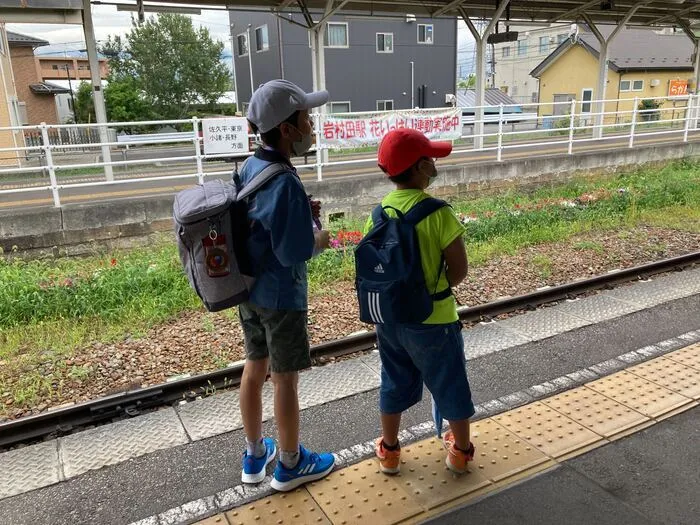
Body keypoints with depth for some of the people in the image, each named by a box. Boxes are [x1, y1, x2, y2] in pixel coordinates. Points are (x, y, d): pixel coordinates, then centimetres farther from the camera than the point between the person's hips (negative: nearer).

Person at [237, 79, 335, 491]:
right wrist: (320, 239, -6)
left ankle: (255, 456, 37)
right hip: (280, 296, -8)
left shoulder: (250, 168, 2)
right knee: (285, 380, 8)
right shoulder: (284, 182, -26)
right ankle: (291, 465, 29)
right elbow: (294, 252, -26)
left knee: (255, 368, 19)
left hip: (249, 289, 8)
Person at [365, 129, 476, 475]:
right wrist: (435, 290, 3)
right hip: (432, 320, -4)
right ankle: (461, 450, 36)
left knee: (394, 383, 22)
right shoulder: (437, 213, -19)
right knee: (449, 385, 17)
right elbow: (459, 270, -15)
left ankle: (389, 452, 37)